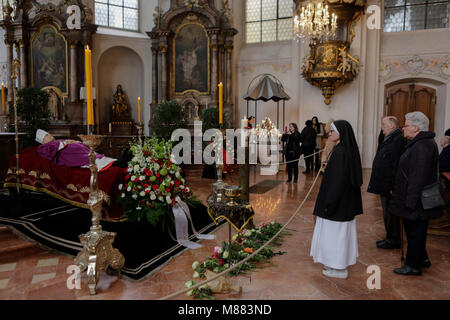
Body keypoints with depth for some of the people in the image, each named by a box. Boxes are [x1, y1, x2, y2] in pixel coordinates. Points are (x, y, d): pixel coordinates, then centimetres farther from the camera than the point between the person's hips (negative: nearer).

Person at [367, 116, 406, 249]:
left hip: (390, 186, -10)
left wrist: (392, 186, -24)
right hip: (384, 185, 10)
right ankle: (390, 237, 31)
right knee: (388, 212, 18)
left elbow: (397, 166, -24)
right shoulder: (388, 139, 14)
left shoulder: (398, 140, -20)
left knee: (390, 214, 1)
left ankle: (393, 240, 15)